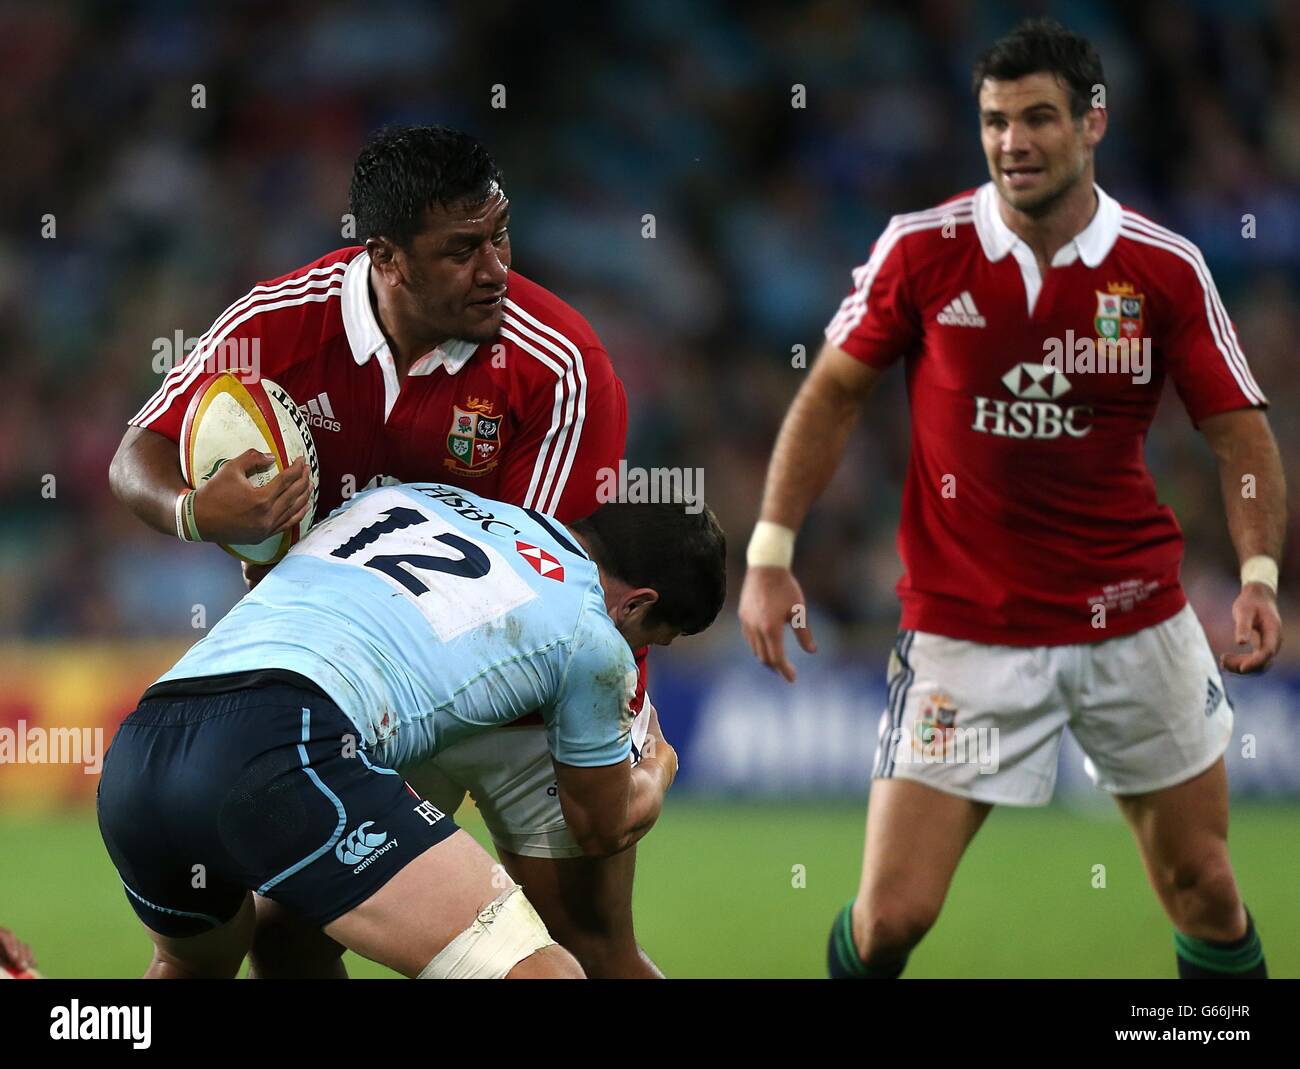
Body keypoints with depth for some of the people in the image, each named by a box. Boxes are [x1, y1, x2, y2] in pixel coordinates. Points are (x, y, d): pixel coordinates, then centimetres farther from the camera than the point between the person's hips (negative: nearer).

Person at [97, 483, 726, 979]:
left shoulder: (417, 496, 30)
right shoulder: (592, 638, 14)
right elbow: (604, 832, 31)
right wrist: (657, 771, 54)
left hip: (132, 758, 8)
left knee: (190, 966, 38)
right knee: (538, 974, -7)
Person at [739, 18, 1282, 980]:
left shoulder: (1167, 269, -5)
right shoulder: (923, 249, -6)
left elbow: (1241, 433, -1)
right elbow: (831, 397, 4)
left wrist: (1260, 574, -17)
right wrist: (770, 556, -4)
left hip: (1137, 624, 1)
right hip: (963, 635, -1)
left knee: (1203, 889, 7)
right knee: (892, 915, -6)